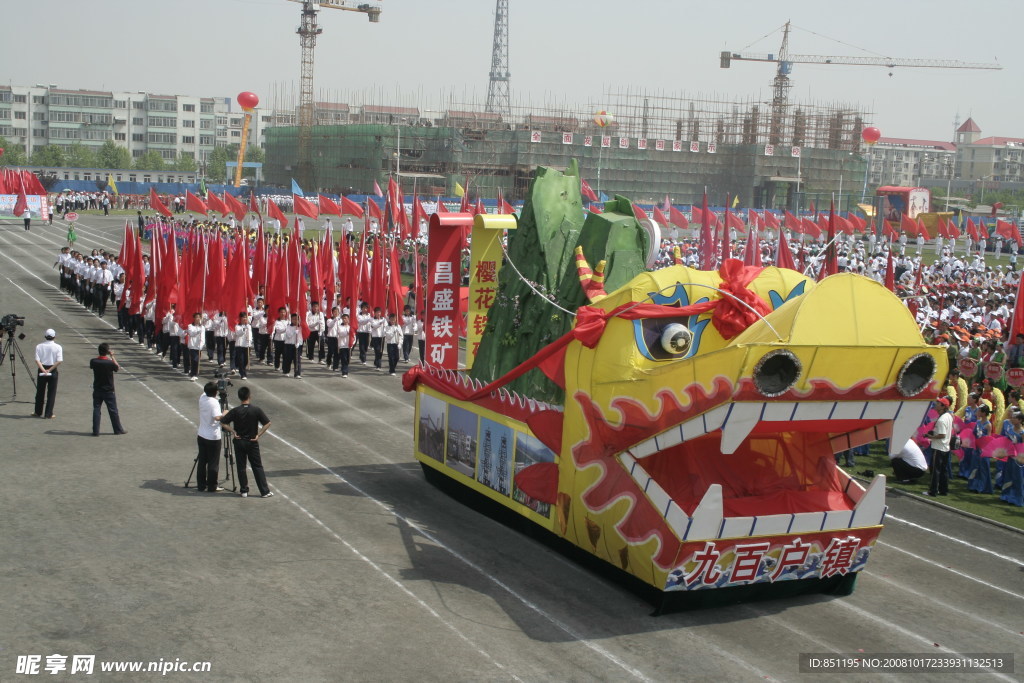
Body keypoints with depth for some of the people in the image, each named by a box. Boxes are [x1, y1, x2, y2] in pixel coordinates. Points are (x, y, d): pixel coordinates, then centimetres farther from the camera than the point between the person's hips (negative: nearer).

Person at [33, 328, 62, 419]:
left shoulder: (39, 346, -2)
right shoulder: (58, 347, -7)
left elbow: (37, 360, -10)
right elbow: (59, 361, -16)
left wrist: (43, 370, -15)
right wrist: (50, 370, -13)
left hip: (42, 370, 2)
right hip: (53, 371, -2)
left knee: (40, 392, 14)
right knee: (51, 393, 5)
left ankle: (38, 412, 23)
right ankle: (49, 414, 5)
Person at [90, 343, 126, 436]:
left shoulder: (94, 361, -10)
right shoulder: (110, 363, -18)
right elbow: (118, 367, 1)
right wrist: (112, 357, 5)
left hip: (97, 391, 2)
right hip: (108, 391, -2)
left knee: (96, 410, 7)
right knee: (113, 411, 8)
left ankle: (95, 431, 4)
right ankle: (118, 429, 18)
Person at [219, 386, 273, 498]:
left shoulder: (235, 411, -8)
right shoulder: (256, 410, -9)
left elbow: (223, 423, -9)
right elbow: (267, 423, -11)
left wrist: (233, 432, -4)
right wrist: (258, 435, -7)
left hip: (239, 442, 0)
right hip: (252, 442, 0)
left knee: (241, 467, 10)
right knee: (257, 467, 6)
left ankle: (244, 491, 13)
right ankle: (264, 491, 6)